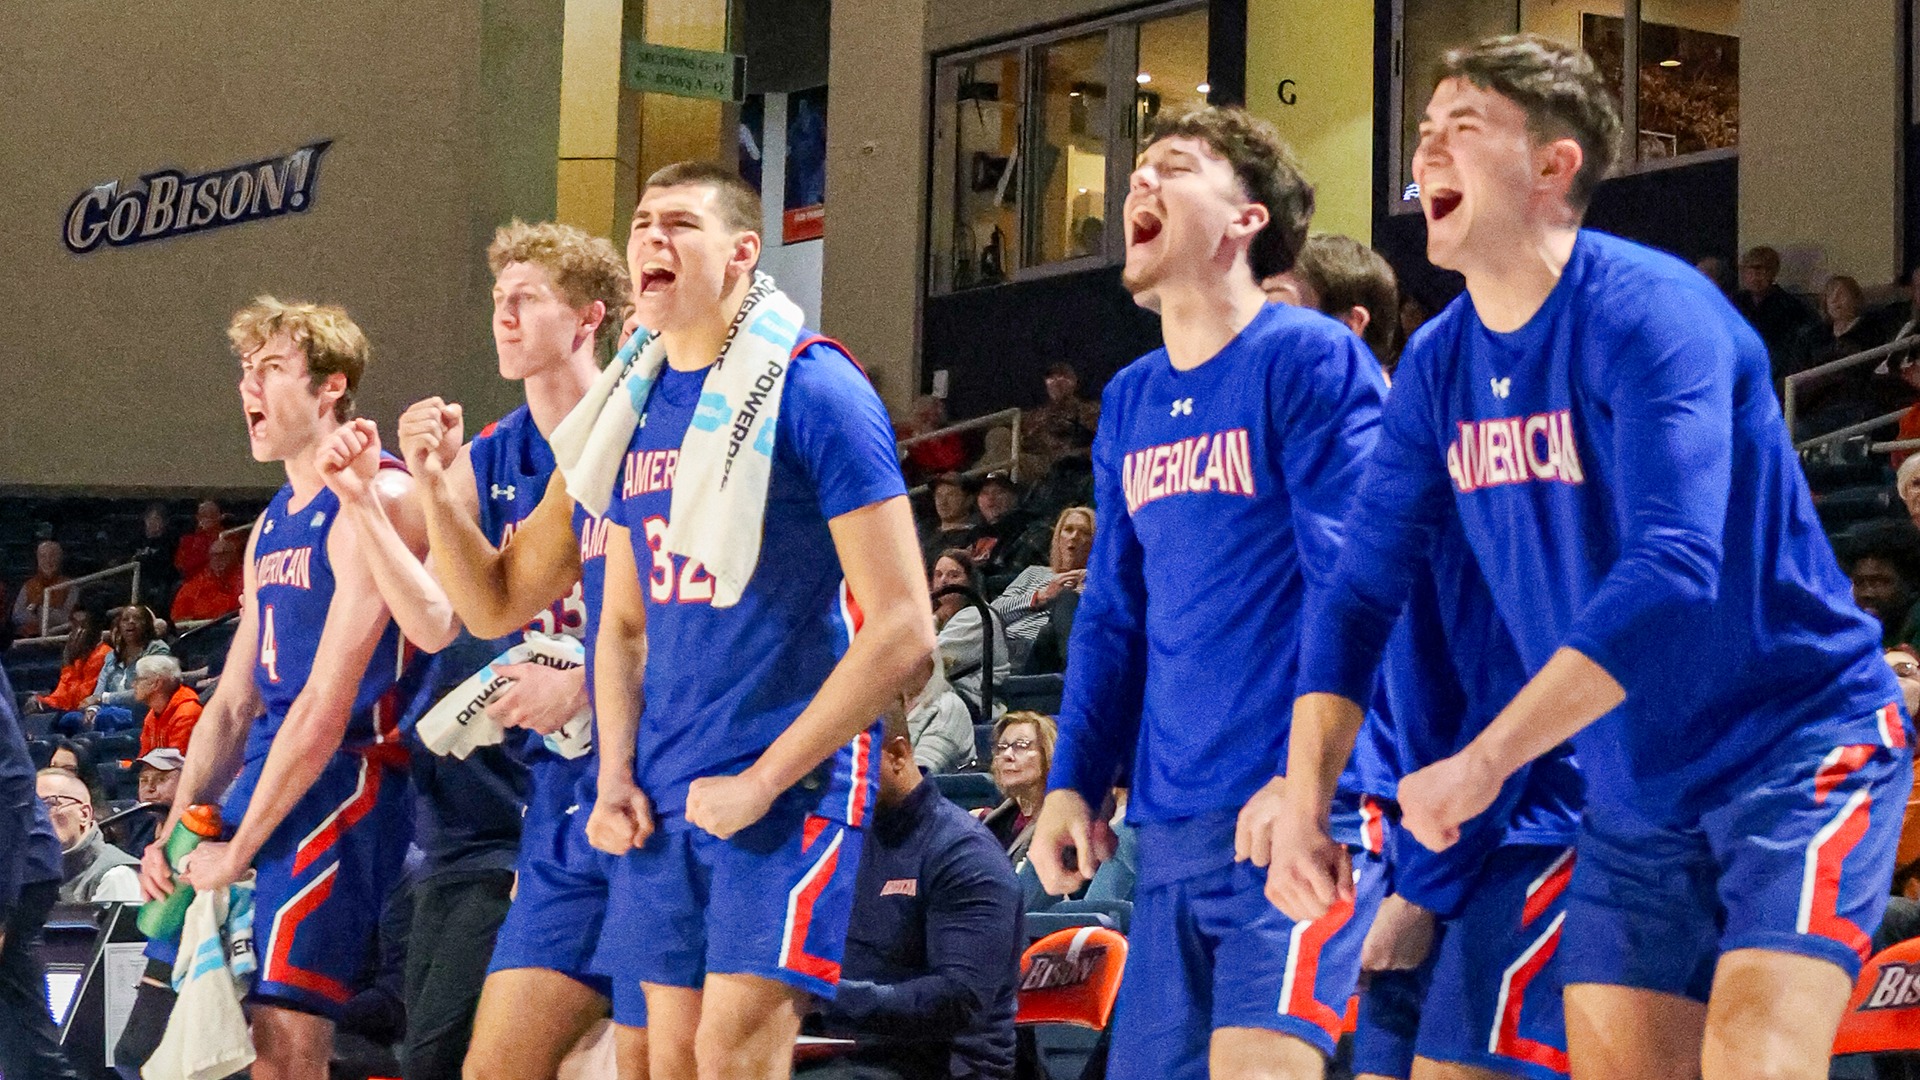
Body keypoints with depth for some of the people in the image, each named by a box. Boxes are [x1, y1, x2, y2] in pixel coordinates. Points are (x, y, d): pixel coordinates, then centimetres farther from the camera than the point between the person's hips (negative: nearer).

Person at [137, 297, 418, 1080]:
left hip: (348, 776, -9)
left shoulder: (376, 500, -12)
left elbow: (327, 704, -17)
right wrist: (174, 834, 6)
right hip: (269, 766, 9)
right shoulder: (272, 525, 18)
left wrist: (237, 851, -15)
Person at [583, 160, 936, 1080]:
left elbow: (902, 632, -14)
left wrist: (762, 780, -14)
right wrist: (616, 778, 6)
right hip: (666, 798, 7)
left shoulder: (814, 392, -10)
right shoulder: (639, 404, 11)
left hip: (789, 787, -7)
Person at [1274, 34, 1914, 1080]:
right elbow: (1358, 590, 5)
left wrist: (1483, 761, -33)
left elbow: (1674, 570, -30)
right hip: (1637, 793, 7)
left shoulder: (1648, 314, -19)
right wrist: (1305, 800, -8)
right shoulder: (1438, 364, 3)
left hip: (1798, 747, -7)